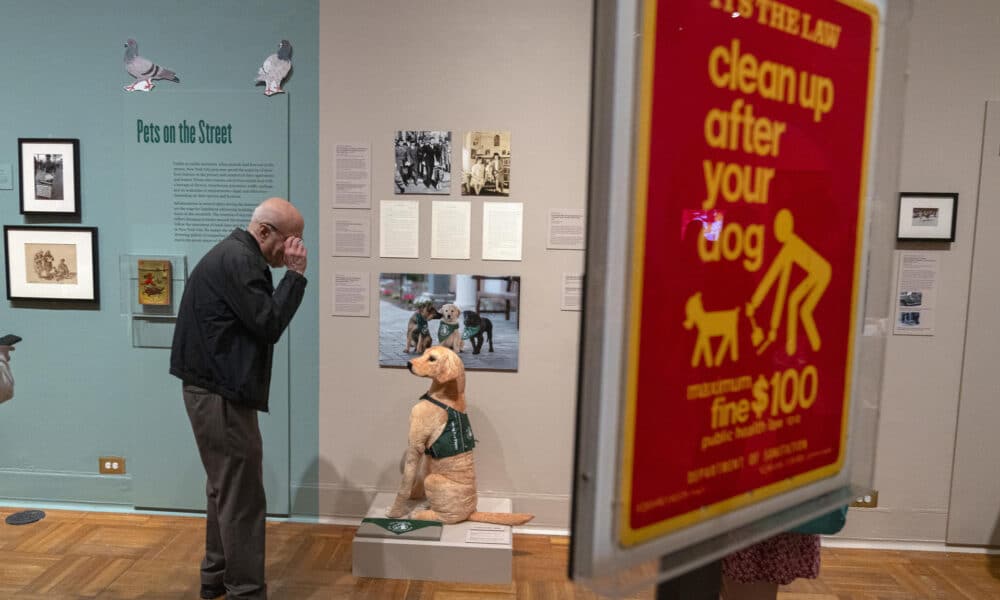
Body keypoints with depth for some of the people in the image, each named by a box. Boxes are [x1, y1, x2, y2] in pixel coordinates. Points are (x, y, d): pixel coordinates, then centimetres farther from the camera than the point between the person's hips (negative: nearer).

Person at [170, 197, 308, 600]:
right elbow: (268, 325, -20)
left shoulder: (236, 255, 15)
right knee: (242, 496, -2)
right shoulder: (238, 260, -18)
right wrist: (295, 274, -16)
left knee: (226, 489, 19)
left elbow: (257, 318, 16)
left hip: (215, 389, 11)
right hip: (221, 394, -11)